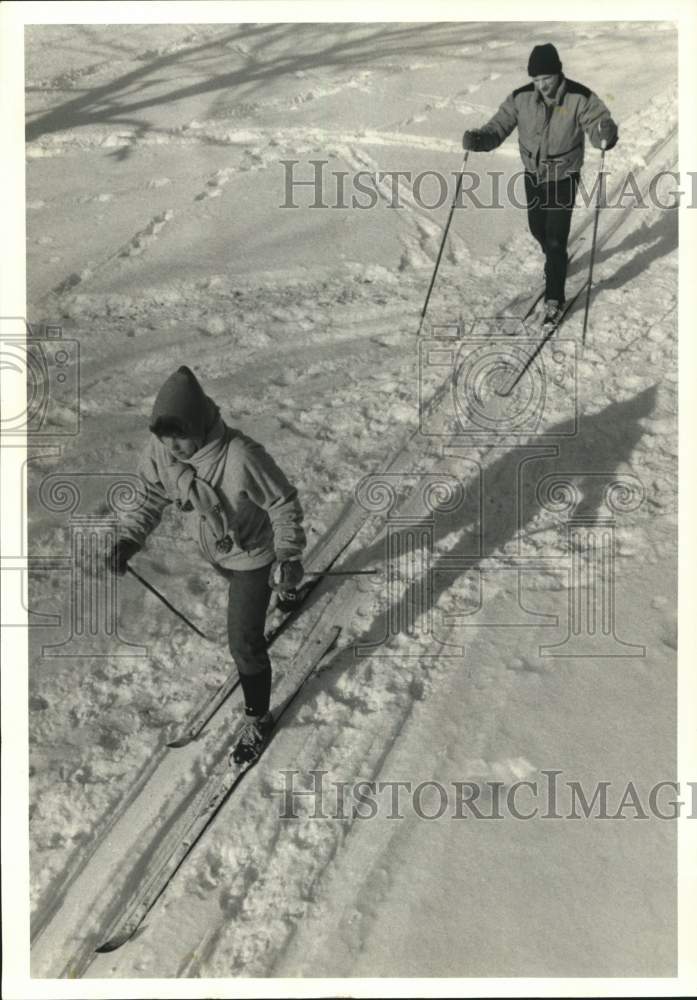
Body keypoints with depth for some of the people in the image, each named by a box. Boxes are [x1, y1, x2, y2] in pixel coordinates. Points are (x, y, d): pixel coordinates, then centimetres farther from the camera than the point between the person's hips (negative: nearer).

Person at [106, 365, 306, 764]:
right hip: (215, 548, 7)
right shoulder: (159, 450, -24)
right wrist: (129, 539, -21)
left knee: (245, 642, -2)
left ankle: (259, 719, 24)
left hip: (254, 553, -6)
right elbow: (151, 498, -7)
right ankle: (286, 588, 74)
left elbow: (283, 503, -27)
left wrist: (289, 555, -32)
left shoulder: (242, 457, -41)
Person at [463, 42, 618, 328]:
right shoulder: (521, 98, -12)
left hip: (564, 177, -4)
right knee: (538, 229, 22)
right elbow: (498, 127, -11)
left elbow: (600, 126, -21)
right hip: (533, 174, 4)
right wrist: (478, 139, -32)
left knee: (556, 240, -9)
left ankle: (554, 300, 3)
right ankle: (556, 264, 52)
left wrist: (606, 135, -46)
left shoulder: (580, 98, -19)